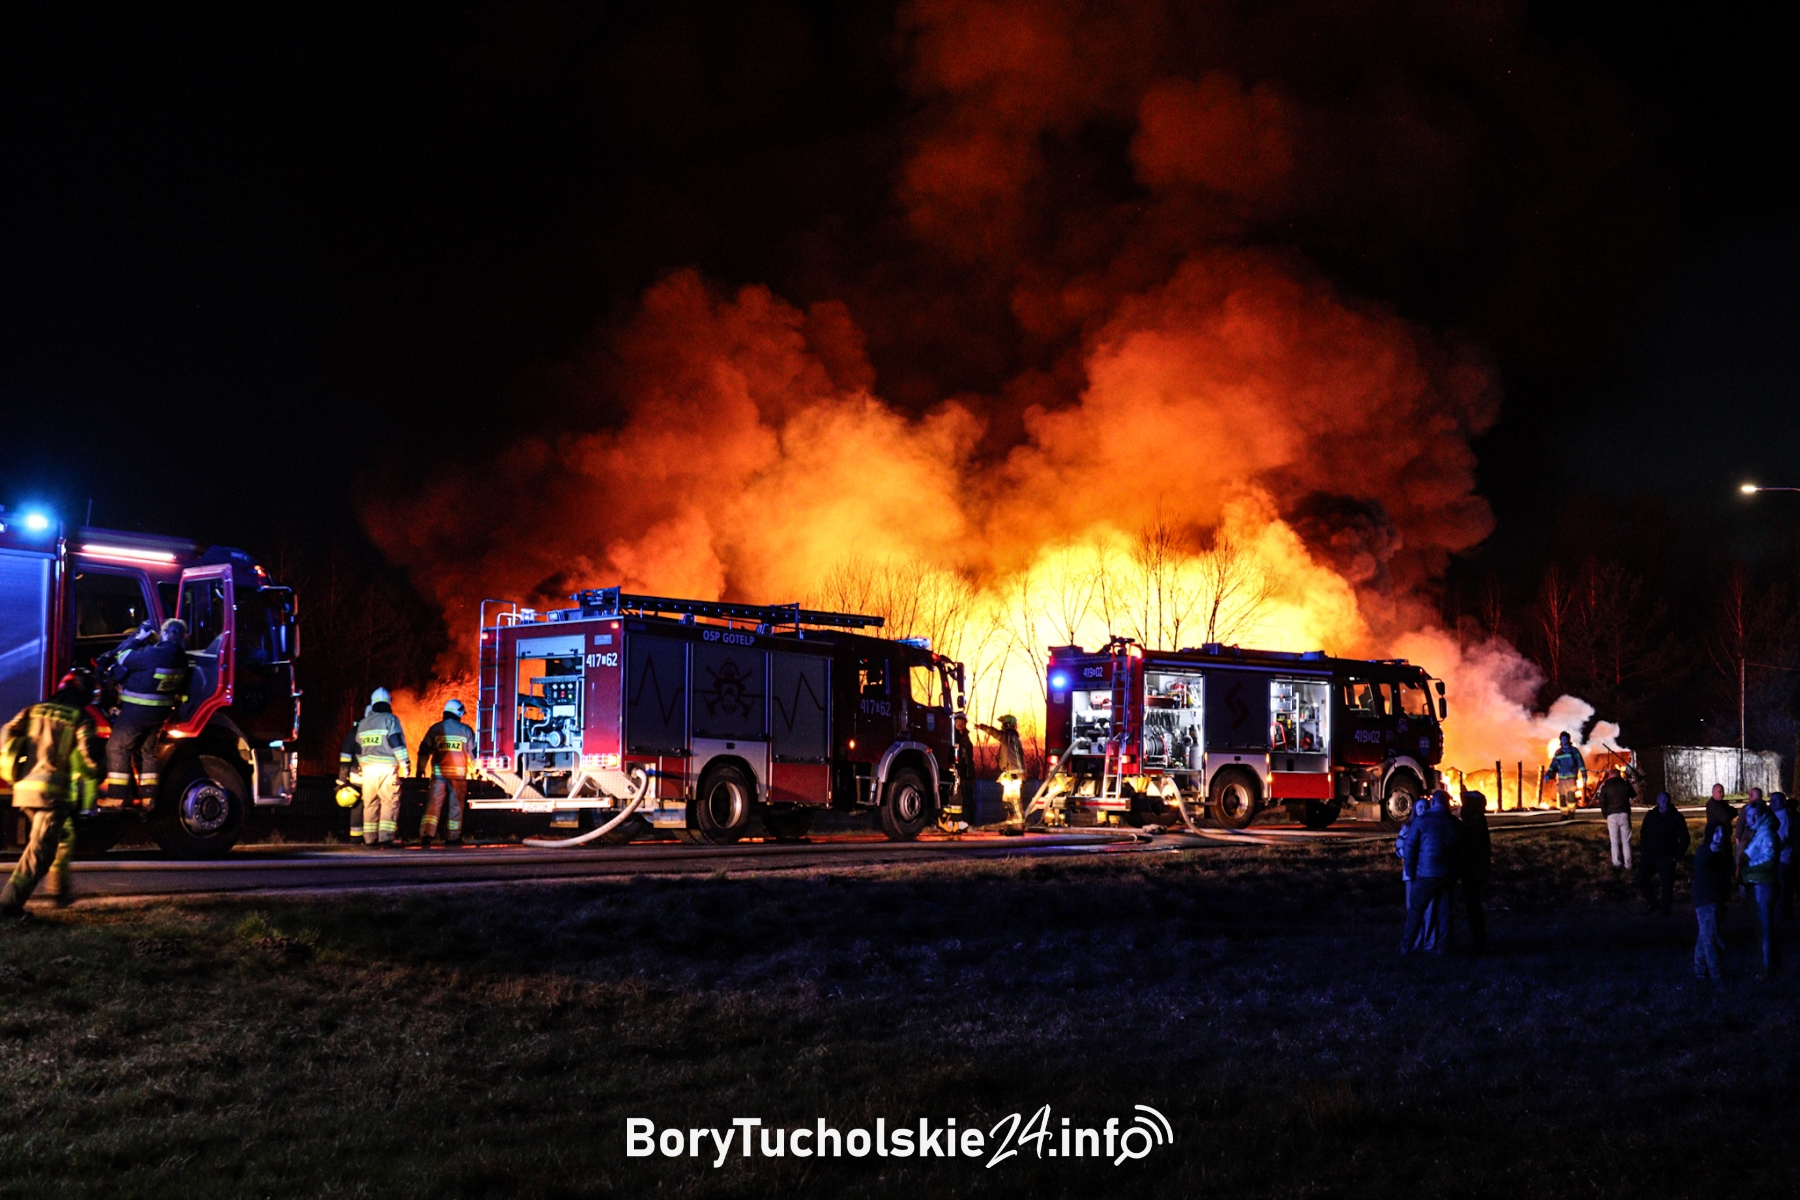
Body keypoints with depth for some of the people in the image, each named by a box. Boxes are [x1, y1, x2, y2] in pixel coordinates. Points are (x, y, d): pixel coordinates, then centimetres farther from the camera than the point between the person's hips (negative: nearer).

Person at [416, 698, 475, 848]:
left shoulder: (435, 729, 4)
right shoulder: (466, 730, 2)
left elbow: (424, 750, 5)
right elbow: (473, 751, 6)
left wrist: (421, 769, 13)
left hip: (438, 772, 1)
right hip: (458, 773, -1)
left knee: (434, 804, -1)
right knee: (456, 805, 8)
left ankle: (426, 835, -14)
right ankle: (452, 838, 10)